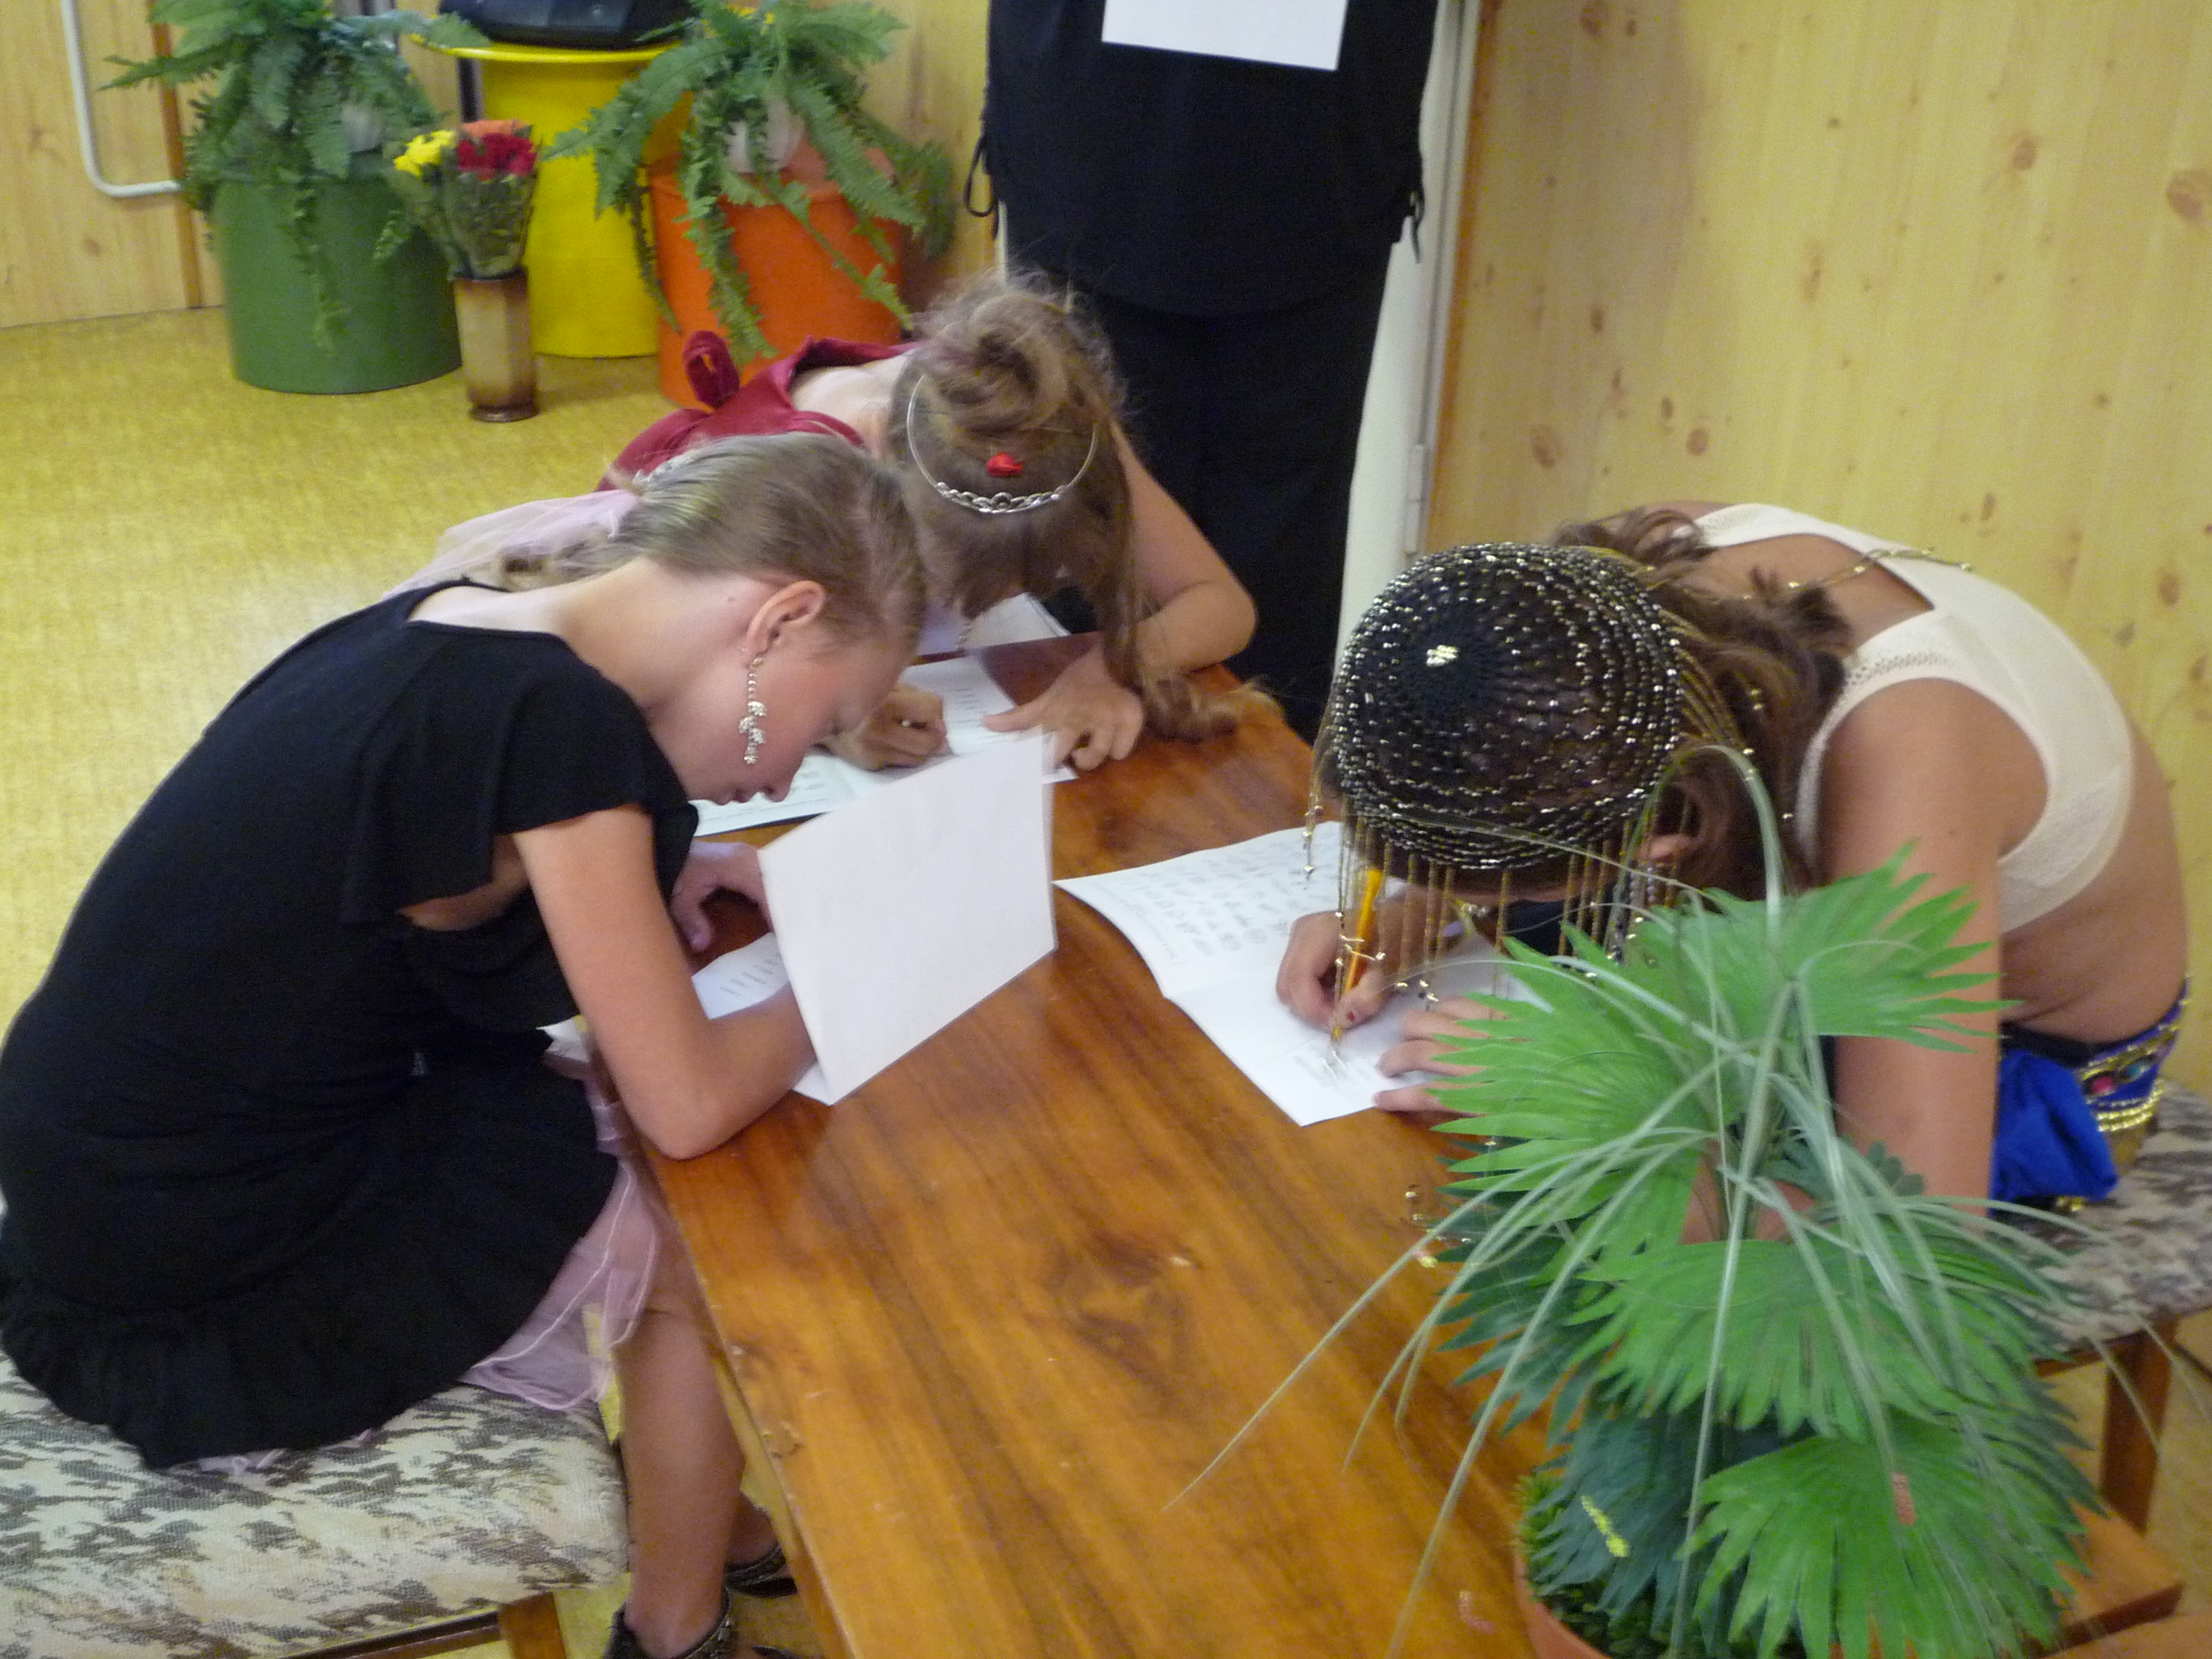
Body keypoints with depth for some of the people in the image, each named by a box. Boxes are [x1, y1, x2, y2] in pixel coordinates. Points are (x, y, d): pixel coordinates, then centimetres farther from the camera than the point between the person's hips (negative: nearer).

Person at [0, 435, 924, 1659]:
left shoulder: (448, 629, 1)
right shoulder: (560, 718, -24)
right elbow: (691, 1105, -20)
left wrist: (636, 879, 5)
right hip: (213, 1304, -8)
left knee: (601, 1135, 17)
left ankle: (690, 1513, 33)